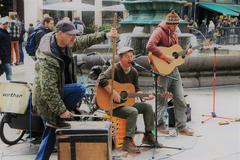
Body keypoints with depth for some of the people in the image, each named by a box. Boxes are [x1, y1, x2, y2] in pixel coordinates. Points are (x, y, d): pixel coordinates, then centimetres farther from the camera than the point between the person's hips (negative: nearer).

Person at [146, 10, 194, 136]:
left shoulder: (174, 34, 14)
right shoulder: (159, 32, -12)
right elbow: (150, 46, -29)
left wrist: (185, 53, 7)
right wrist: (165, 57, -28)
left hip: (174, 70, 8)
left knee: (180, 100, 5)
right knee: (162, 101, 4)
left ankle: (181, 127, 12)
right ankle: (159, 124, 23)